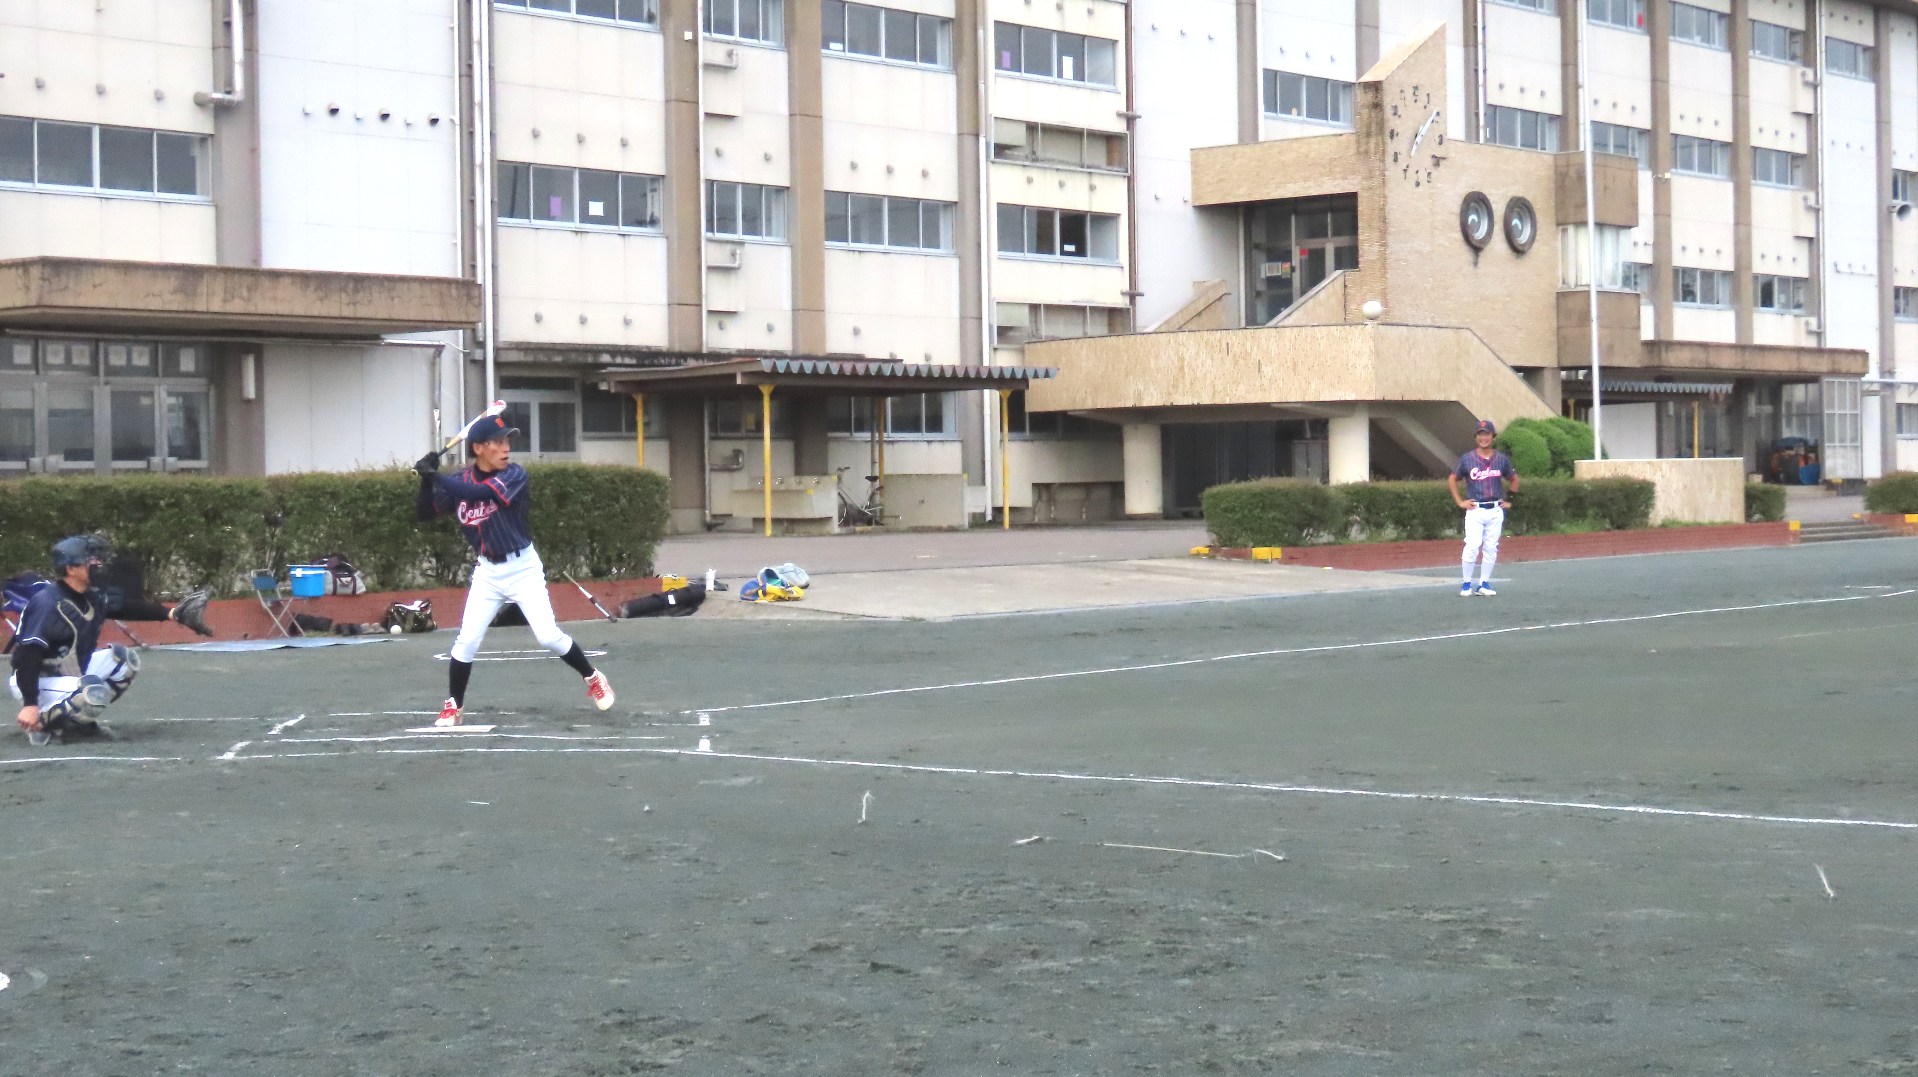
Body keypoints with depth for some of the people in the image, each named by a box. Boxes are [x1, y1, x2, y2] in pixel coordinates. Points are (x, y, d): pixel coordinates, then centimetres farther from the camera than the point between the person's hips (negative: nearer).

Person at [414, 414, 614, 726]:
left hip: (523, 568, -3)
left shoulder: (514, 474, -15)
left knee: (548, 636, -9)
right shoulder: (460, 481, -3)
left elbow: (476, 492, -31)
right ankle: (453, 706, 12)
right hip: (487, 571, 3)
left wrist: (437, 477, -31)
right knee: (467, 640, -3)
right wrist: (427, 479, -18)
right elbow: (424, 514, -3)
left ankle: (592, 678, 13)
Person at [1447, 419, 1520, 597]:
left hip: (1496, 510, 3)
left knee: (1491, 548, 4)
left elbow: (1514, 480, 21)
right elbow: (1451, 480, 10)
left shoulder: (1502, 459, 6)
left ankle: (1484, 584, 11)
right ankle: (1466, 584, -3)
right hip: (1475, 510, -3)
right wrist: (1460, 502, 3)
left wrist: (1509, 500, 13)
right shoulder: (1467, 459, 0)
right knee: (1472, 547, -13)